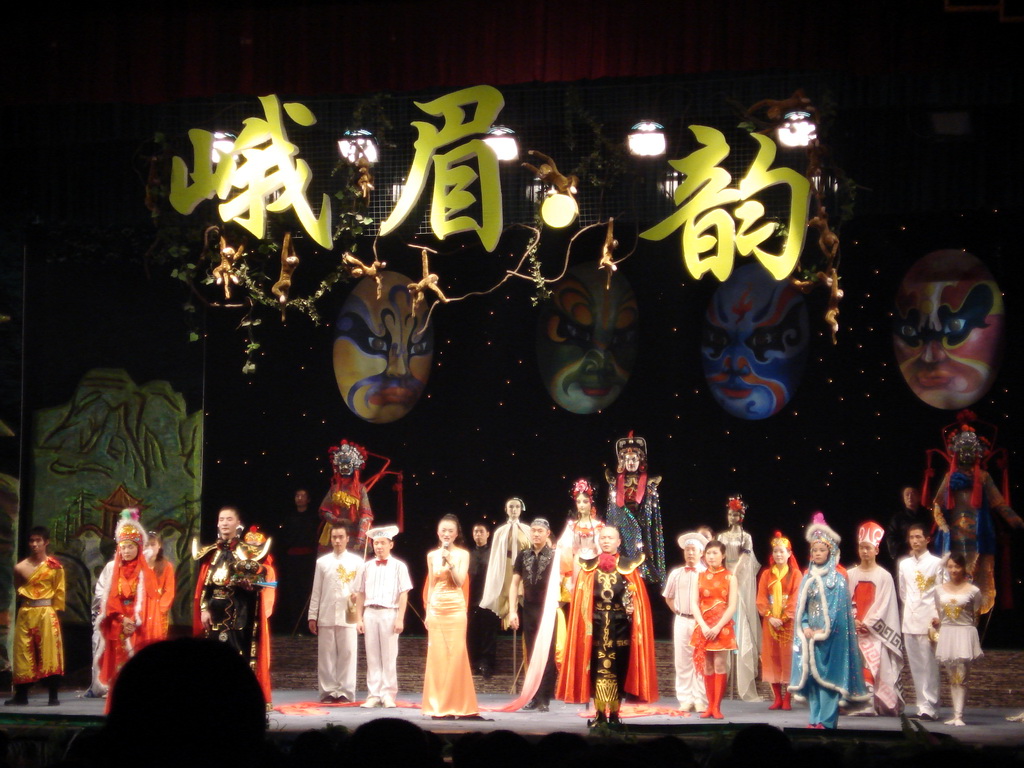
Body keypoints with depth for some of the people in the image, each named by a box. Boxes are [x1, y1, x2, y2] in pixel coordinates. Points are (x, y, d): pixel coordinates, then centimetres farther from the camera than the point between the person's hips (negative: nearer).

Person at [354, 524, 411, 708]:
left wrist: (400, 618, -8)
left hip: (389, 613, -3)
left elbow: (403, 594, -1)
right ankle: (373, 695, 8)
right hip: (370, 613, 3)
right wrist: (359, 618, 7)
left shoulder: (398, 567, 2)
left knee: (389, 657, 0)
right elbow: (360, 594, 13)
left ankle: (388, 695, 5)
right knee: (372, 656, 4)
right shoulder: (367, 567, 11)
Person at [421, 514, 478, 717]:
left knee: (456, 654, -5)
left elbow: (460, 582, -6)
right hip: (436, 609, 2)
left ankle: (456, 705, 0)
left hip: (456, 608, -2)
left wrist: (450, 561, -15)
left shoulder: (462, 554, 3)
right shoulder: (432, 556, 11)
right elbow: (430, 586, 13)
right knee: (437, 655, 1)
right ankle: (438, 706, 6)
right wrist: (427, 612, 9)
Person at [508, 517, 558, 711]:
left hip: (548, 610, -4)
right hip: (528, 610, 4)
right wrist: (512, 610, 2)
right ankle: (534, 697, 12)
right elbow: (515, 583, 9)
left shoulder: (554, 556, -2)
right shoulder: (523, 556, 9)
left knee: (547, 655, -4)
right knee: (532, 655, 7)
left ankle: (544, 698, -1)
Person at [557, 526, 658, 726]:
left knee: (618, 669, 1)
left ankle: (614, 714, 8)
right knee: (597, 669, -2)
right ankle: (600, 715, 2)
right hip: (596, 624, 0)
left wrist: (631, 606, -14)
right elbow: (581, 598, 8)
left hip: (620, 624, 0)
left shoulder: (628, 567, 5)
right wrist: (585, 624, -1)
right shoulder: (589, 567, 8)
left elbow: (636, 597, 5)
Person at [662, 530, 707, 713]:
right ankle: (685, 700, 10)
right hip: (681, 621, 4)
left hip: (701, 621, -3)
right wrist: (677, 612, 10)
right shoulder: (676, 574, 10)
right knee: (682, 661, 5)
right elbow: (668, 597, 22)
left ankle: (701, 701, 2)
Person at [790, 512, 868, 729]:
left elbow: (837, 608, -7)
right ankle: (815, 719, 8)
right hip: (809, 635, 5)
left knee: (827, 675, -7)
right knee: (811, 674, 4)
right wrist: (805, 627, -5)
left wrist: (823, 631, -12)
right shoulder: (808, 579, 12)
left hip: (830, 636, -5)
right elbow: (801, 607, 10)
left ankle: (826, 720, -6)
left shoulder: (837, 579, -2)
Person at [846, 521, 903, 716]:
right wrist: (852, 621, -9)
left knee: (875, 661, -14)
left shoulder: (884, 576, 3)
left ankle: (877, 704, -12)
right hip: (853, 629, 3)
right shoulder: (850, 575, 11)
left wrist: (867, 624, -10)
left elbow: (883, 605, -3)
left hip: (874, 630, -3)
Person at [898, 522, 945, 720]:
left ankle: (929, 706, -7)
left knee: (929, 664, -7)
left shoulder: (936, 563, -2)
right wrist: (909, 609, 11)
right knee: (915, 665, 6)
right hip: (909, 620, 5)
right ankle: (923, 704, 10)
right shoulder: (904, 564, 12)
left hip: (928, 620, -5)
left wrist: (936, 620, -9)